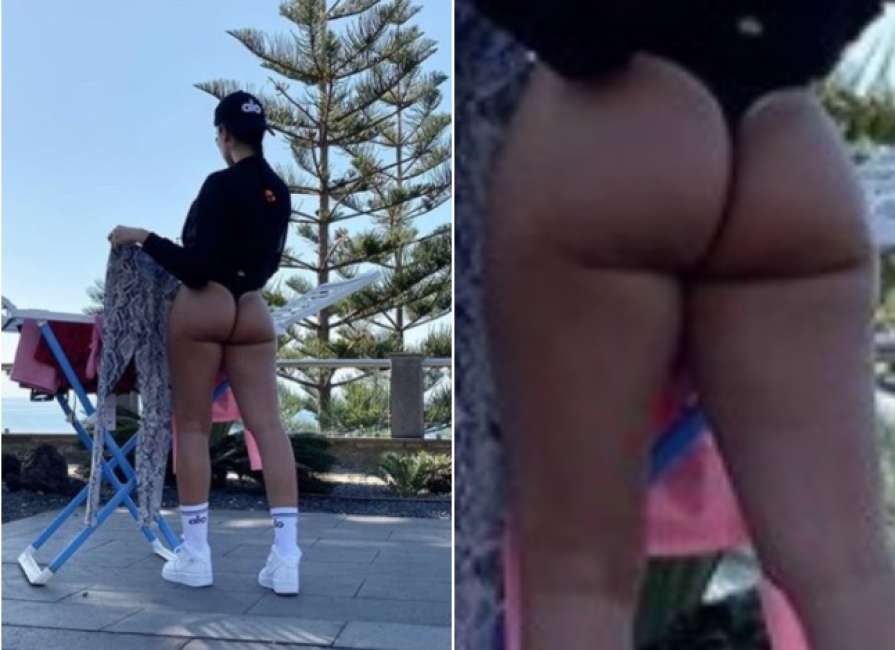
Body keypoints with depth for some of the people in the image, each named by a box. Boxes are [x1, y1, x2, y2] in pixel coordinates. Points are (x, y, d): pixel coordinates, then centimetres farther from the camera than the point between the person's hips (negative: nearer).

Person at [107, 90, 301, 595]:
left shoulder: (221, 185, -11)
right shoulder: (280, 192, 10)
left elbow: (196, 266, -15)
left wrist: (143, 238, -6)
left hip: (203, 310, -5)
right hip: (253, 313, 6)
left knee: (193, 428, 5)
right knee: (269, 426, -1)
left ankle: (195, 555, 11)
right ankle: (286, 557, -2)